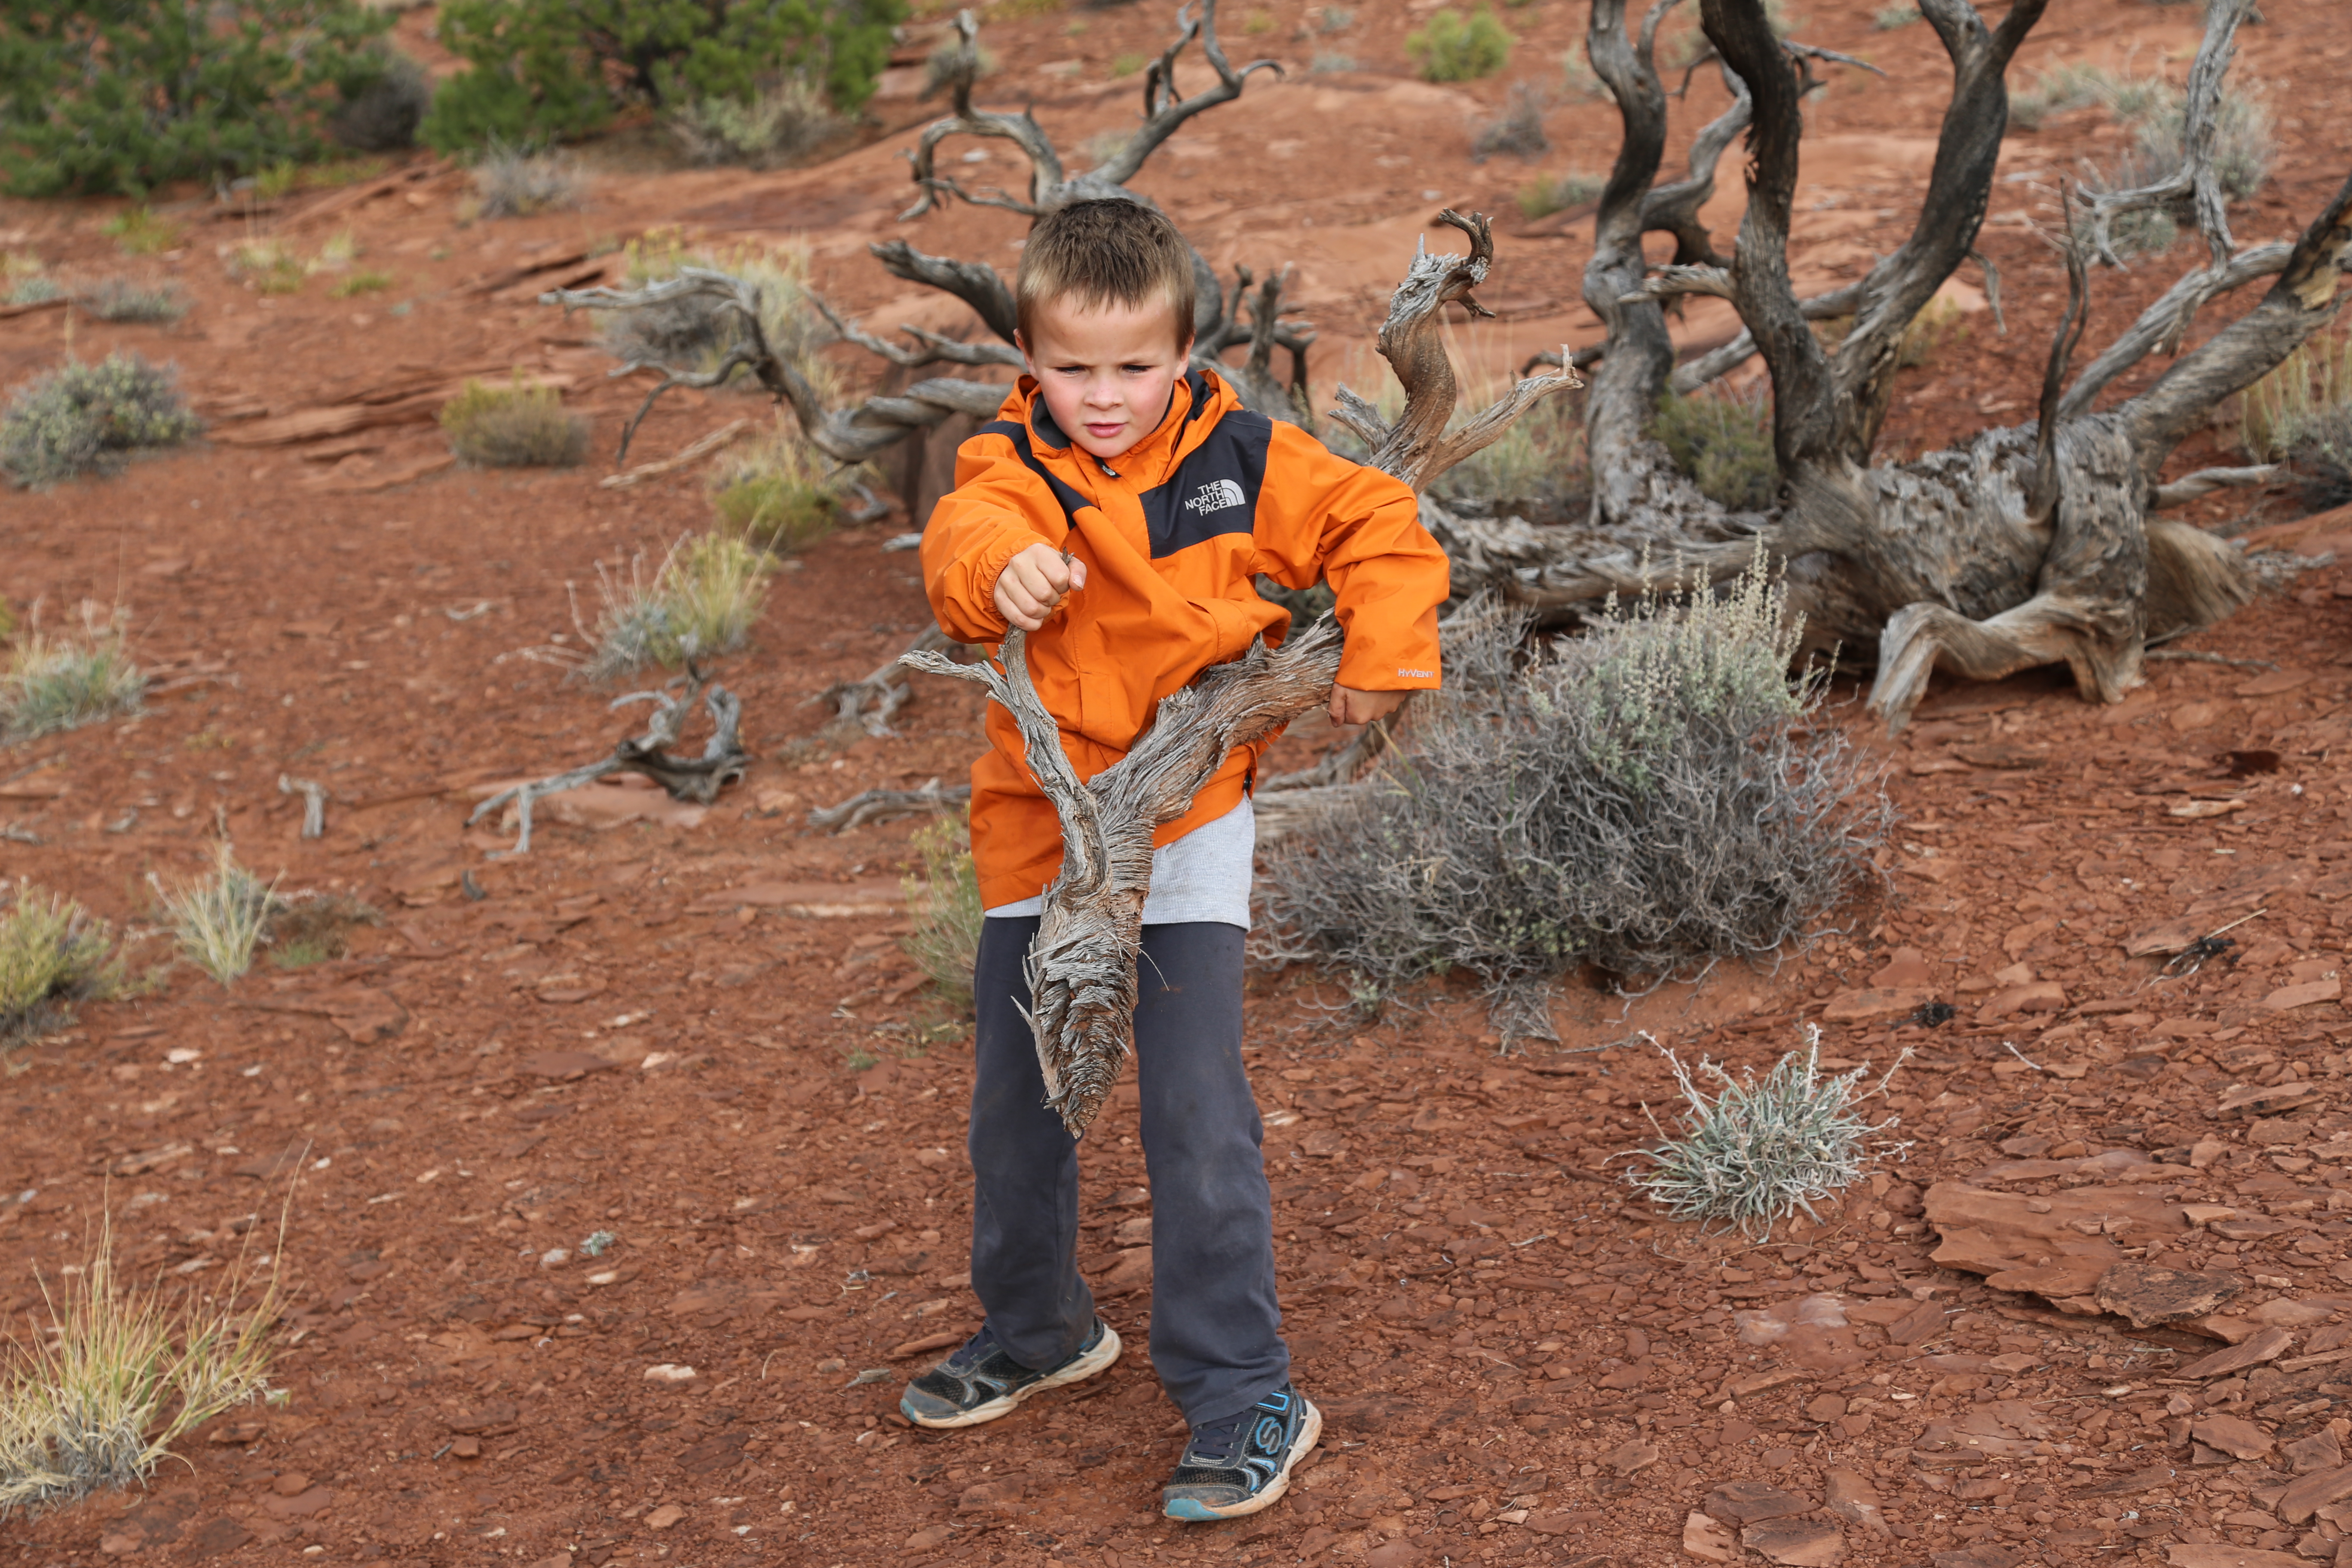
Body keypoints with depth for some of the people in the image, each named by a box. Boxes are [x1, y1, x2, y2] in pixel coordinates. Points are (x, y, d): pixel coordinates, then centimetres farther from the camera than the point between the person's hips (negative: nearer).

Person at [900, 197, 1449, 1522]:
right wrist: (1002, 568, -51)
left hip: (1189, 828, -2)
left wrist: (1379, 665, -5)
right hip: (1037, 830, 3)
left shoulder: (1241, 462, -5)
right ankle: (1038, 1334, 38)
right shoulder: (1014, 466, -7)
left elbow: (1383, 528, 5)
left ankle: (1246, 1399, 3)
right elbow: (967, 535, -29)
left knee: (1197, 1117, -9)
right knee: (1017, 1111, 14)